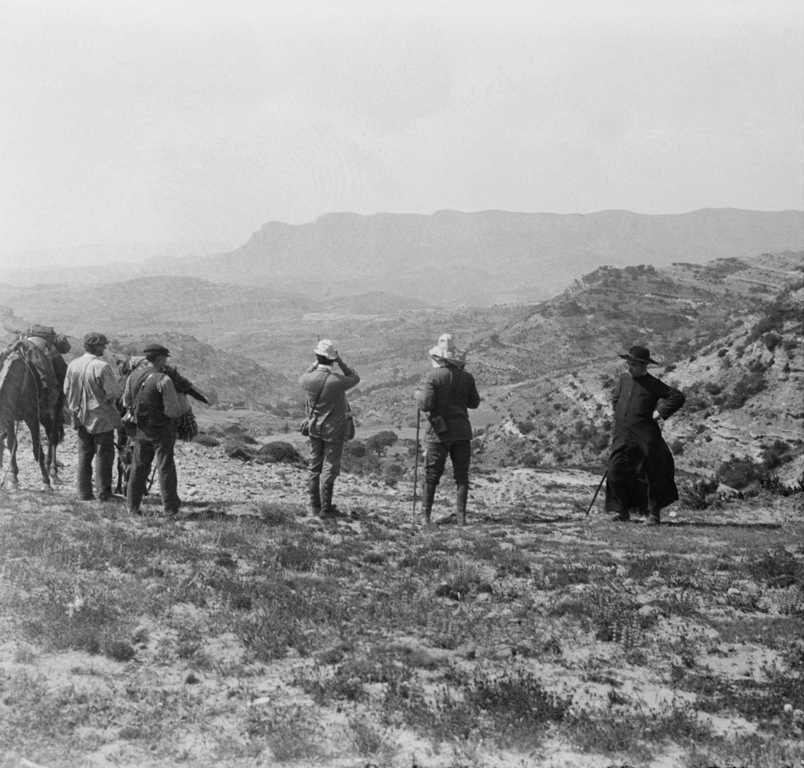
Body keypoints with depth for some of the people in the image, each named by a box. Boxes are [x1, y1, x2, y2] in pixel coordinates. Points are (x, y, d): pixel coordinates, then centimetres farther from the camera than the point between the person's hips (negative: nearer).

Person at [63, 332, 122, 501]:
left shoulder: (73, 365, 0)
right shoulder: (102, 366, -19)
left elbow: (67, 391, 7)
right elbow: (114, 392, -18)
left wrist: (74, 410, 16)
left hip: (81, 417, 5)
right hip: (102, 417, -5)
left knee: (84, 454, 13)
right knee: (103, 455, 4)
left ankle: (84, 492, 15)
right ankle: (103, 492, 6)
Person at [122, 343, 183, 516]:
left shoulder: (133, 376, 0)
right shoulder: (163, 380, -19)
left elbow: (126, 403, 11)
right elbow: (173, 410, -19)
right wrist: (179, 411, 3)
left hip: (140, 429, 5)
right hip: (161, 430, -5)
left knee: (139, 467, 13)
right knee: (165, 467, 6)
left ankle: (133, 506, 14)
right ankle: (170, 506, 11)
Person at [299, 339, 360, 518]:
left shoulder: (309, 379, -14)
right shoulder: (337, 381, -24)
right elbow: (355, 378, -2)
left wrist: (315, 364, 9)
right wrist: (341, 362, -5)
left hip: (314, 428, 4)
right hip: (334, 429, -4)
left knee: (315, 466, 15)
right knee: (329, 468, 2)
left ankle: (315, 505, 20)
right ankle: (325, 508, 4)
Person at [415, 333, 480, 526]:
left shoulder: (433, 377, -10)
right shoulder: (467, 377, 1)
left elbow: (425, 405, -15)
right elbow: (474, 402, 12)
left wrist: (418, 394, 4)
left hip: (439, 432, -2)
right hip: (462, 432, 2)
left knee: (432, 475, 6)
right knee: (461, 475, 6)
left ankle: (426, 515, 8)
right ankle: (461, 516, 2)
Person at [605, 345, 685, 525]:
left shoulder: (652, 384, -2)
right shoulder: (623, 379, 13)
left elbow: (678, 397, -3)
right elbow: (615, 399, 31)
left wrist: (660, 413, -8)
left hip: (646, 437, -4)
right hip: (622, 436, 4)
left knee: (652, 475, 0)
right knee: (616, 473, -6)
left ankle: (654, 514, 10)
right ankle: (622, 510, 6)